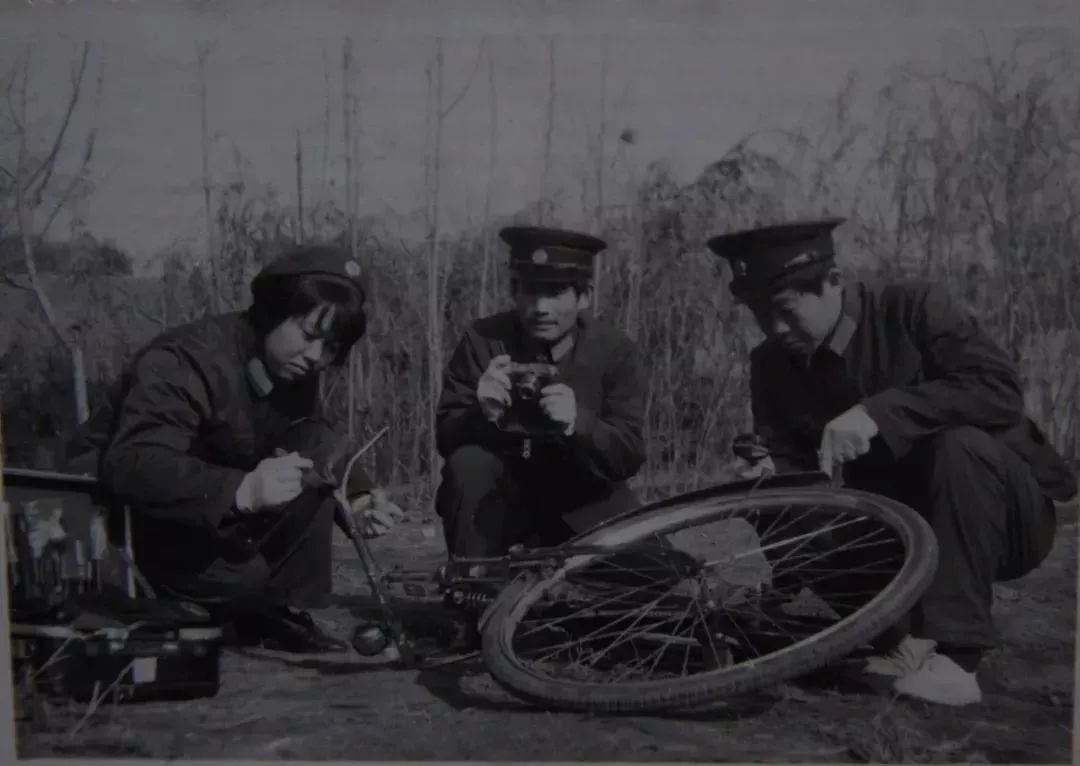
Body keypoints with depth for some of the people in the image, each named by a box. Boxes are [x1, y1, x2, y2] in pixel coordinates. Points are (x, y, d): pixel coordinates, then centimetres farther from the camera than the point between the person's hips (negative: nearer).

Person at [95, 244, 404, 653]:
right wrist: (241, 490, -51)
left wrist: (357, 496, -16)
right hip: (151, 532, -7)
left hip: (231, 525, 7)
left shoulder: (294, 369, -4)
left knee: (321, 448, -14)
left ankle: (285, 610, -7)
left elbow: (323, 452, 4)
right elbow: (128, 465, -38)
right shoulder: (186, 360, -27)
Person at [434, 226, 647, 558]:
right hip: (504, 495, 0)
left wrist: (577, 423, -36)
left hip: (582, 504, 1)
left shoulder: (615, 350, -10)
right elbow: (446, 437, -12)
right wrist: (482, 414, -35)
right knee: (467, 465, -29)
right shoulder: (482, 340, -9)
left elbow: (630, 456, -16)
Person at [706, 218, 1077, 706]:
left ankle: (954, 658, -29)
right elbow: (787, 461, -5)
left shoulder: (914, 308, -18)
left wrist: (880, 412, -40)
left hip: (1005, 516, -3)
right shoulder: (774, 363, -5)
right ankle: (912, 634, -3)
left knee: (960, 444, -35)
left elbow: (1000, 391, -31)